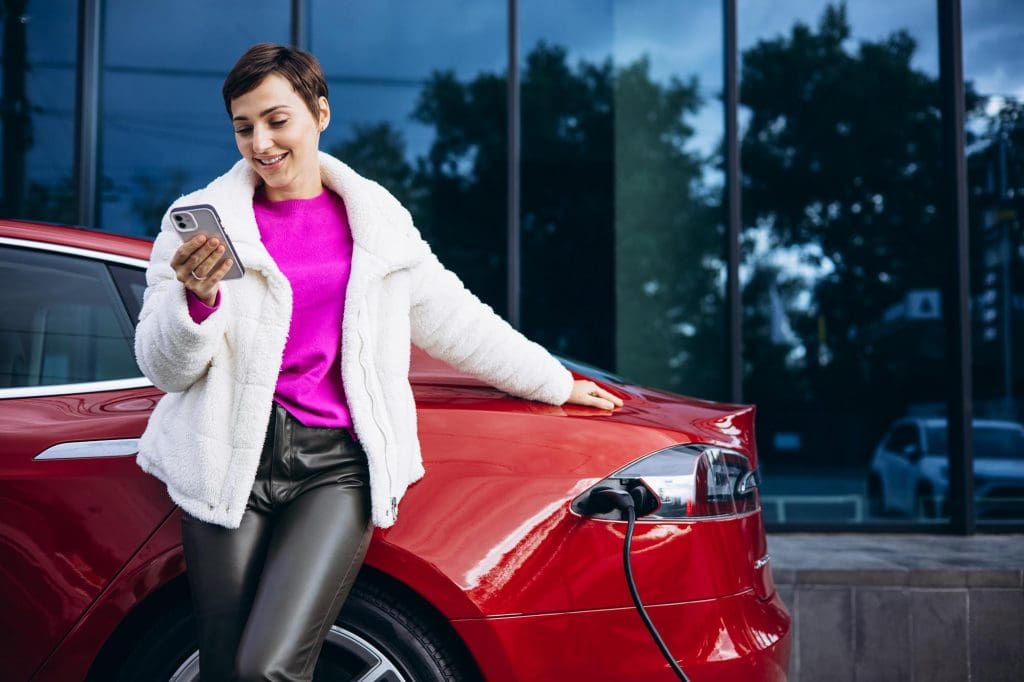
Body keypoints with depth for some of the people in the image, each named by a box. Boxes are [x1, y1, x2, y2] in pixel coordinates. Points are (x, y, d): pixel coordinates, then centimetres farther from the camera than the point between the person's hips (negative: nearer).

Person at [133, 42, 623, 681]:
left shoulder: (375, 216, 11)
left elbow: (454, 320, 22)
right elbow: (165, 369, 3)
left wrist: (556, 382, 27)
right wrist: (196, 299, -18)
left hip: (337, 461, 0)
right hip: (236, 459, 0)